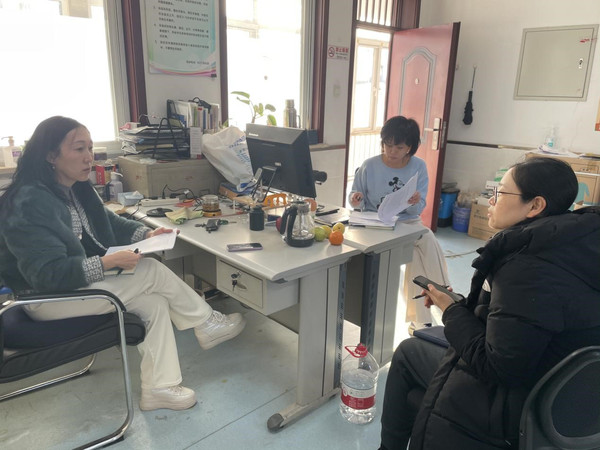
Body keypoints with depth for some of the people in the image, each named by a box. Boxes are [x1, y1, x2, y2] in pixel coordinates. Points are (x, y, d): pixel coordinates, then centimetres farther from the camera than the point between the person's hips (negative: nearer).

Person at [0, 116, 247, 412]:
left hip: (78, 281, 8)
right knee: (152, 272, -17)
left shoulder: (75, 188, 3)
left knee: (155, 302, -9)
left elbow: (110, 223, 14)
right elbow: (47, 273, -28)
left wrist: (145, 234, -4)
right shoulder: (29, 204, -24)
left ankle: (159, 387, -1)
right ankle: (207, 325, 2)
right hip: (46, 298, -8)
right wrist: (106, 263, -34)